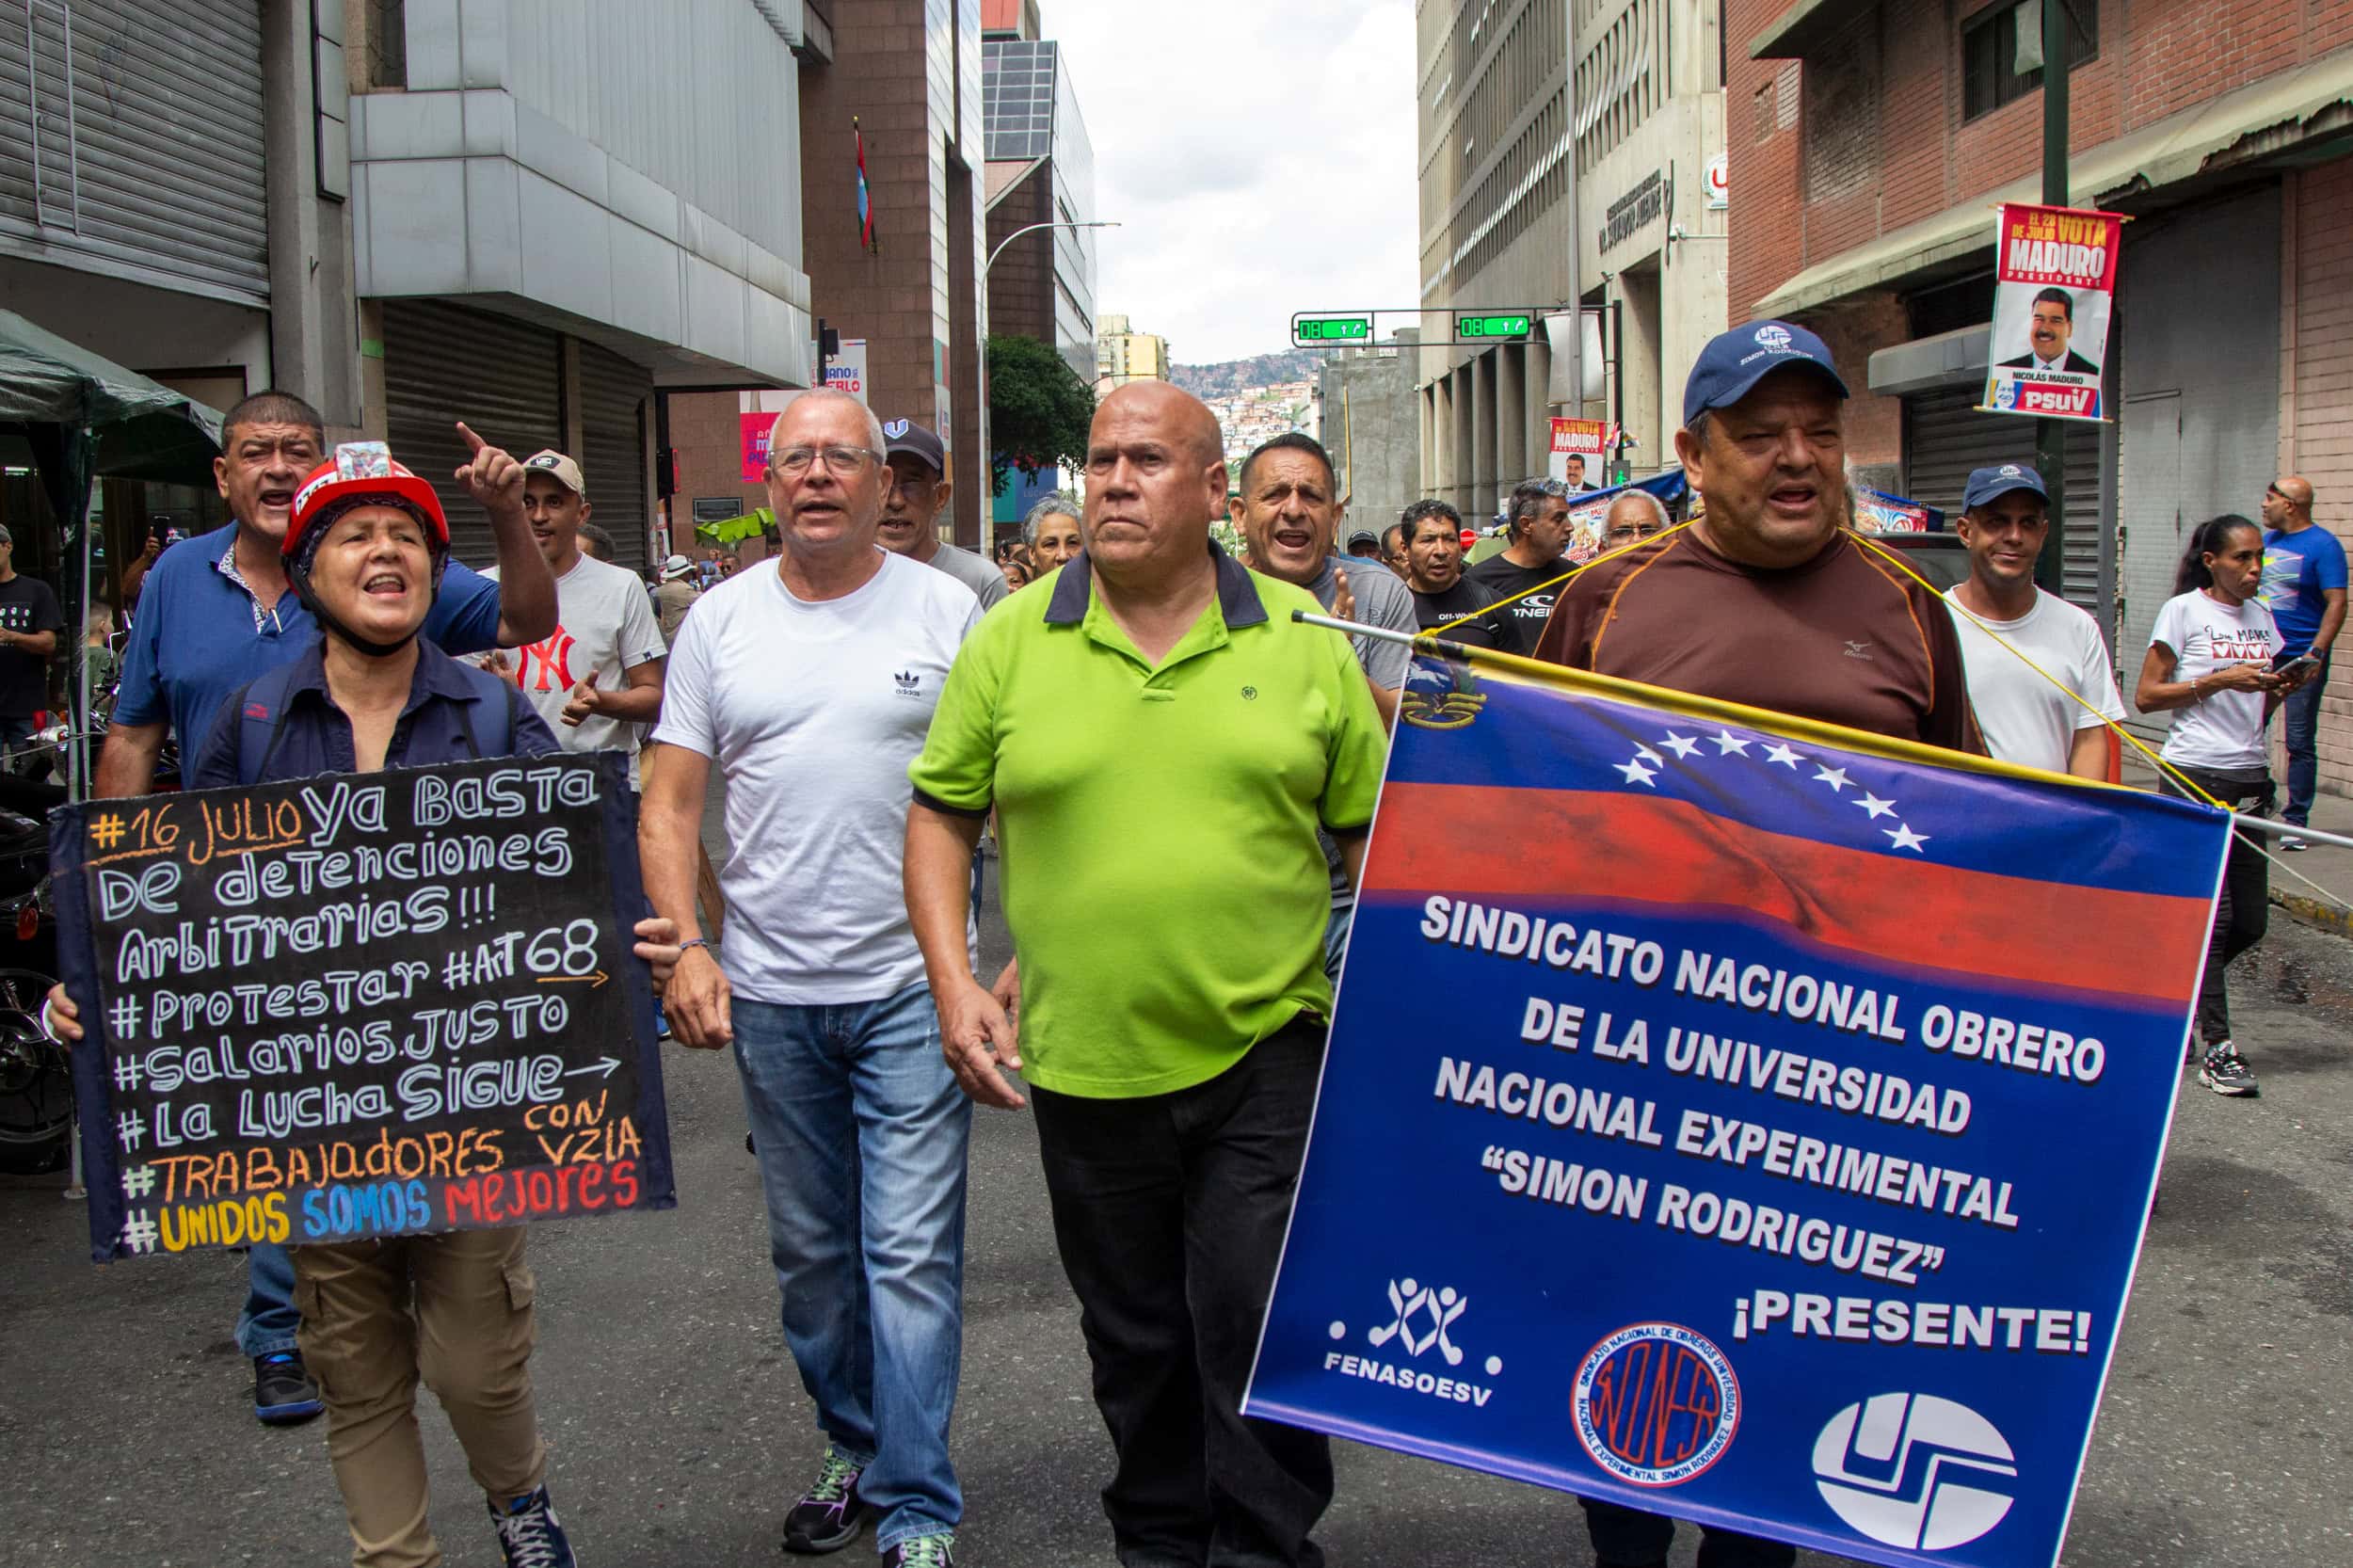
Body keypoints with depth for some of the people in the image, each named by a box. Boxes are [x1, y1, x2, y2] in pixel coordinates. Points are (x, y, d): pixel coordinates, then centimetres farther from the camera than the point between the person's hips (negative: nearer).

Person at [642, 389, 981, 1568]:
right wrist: (685, 948, -6)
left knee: (912, 1253, -4)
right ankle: (853, 1450, 34)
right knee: (810, 1250, 15)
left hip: (911, 985, -3)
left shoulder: (947, 611, -1)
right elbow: (668, 808, 6)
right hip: (769, 992, 3)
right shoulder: (719, 621, 5)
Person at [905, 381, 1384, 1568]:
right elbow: (941, 816, 6)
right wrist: (954, 982, -4)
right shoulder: (1009, 641, 0)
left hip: (1266, 1052, -1)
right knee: (1134, 1344, 17)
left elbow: (1371, 834, 6)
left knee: (1260, 1336, 1)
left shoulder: (1303, 643, 0)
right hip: (1083, 1065, 2)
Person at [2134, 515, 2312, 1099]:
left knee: (2250, 920, 5)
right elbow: (2146, 696, -7)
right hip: (2194, 777, -6)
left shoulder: (2260, 616, 13)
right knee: (2212, 915, -7)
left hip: (2249, 777, 6)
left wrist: (2281, 689, -1)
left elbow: (2257, 713, 19)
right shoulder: (2184, 611, -4)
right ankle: (2216, 1048, -2)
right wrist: (2221, 680, -14)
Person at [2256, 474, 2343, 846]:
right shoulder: (2265, 541, 12)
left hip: (2301, 660, -6)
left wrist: (2316, 653, -22)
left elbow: (2336, 603, -13)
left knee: (2299, 742, -2)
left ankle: (2296, 820, 4)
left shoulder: (2323, 546, -8)